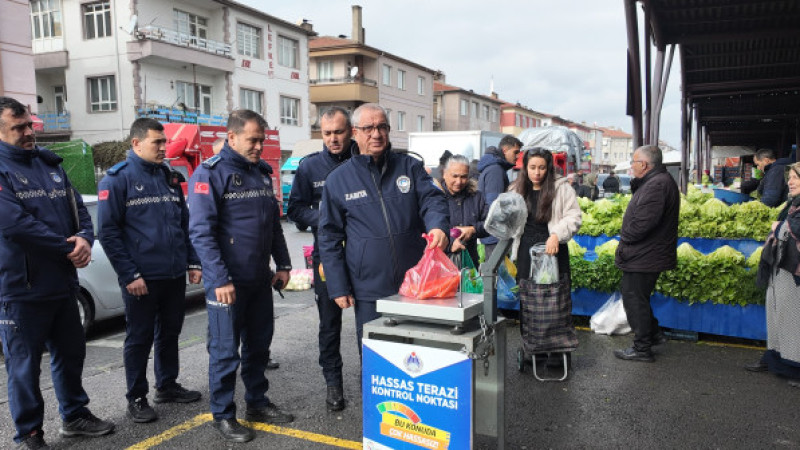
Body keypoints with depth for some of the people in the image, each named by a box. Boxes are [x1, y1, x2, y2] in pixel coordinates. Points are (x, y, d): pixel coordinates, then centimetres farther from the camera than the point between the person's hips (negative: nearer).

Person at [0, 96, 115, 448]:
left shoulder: (49, 163, 11)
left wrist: (85, 238, -12)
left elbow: (77, 206, 9)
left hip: (62, 282, 7)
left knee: (70, 352, 18)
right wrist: (68, 249, -16)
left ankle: (74, 416, 35)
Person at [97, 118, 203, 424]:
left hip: (175, 275, 6)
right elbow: (109, 232, -11)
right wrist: (129, 275, -15)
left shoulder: (170, 177, 11)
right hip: (141, 277, -6)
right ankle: (136, 398, 19)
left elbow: (185, 223, 16)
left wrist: (193, 262, 8)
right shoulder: (117, 179, -7)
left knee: (170, 333, 16)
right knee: (139, 338, 6)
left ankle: (167, 386, 31)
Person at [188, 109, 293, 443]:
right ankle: (223, 415, 18)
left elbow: (274, 223, 17)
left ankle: (257, 403, 30)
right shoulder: (210, 173, -11)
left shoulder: (262, 172, 11)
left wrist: (283, 264, 12)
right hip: (227, 281, -7)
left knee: (259, 343, 15)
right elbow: (201, 233, -18)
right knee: (225, 350, 3)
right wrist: (220, 279, -22)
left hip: (260, 278, 7)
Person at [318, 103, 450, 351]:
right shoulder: (338, 179, 4)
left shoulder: (410, 167, 6)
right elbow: (329, 238, 4)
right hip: (369, 292, -1)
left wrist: (438, 226, -27)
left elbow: (432, 199, -3)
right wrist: (338, 288, -1)